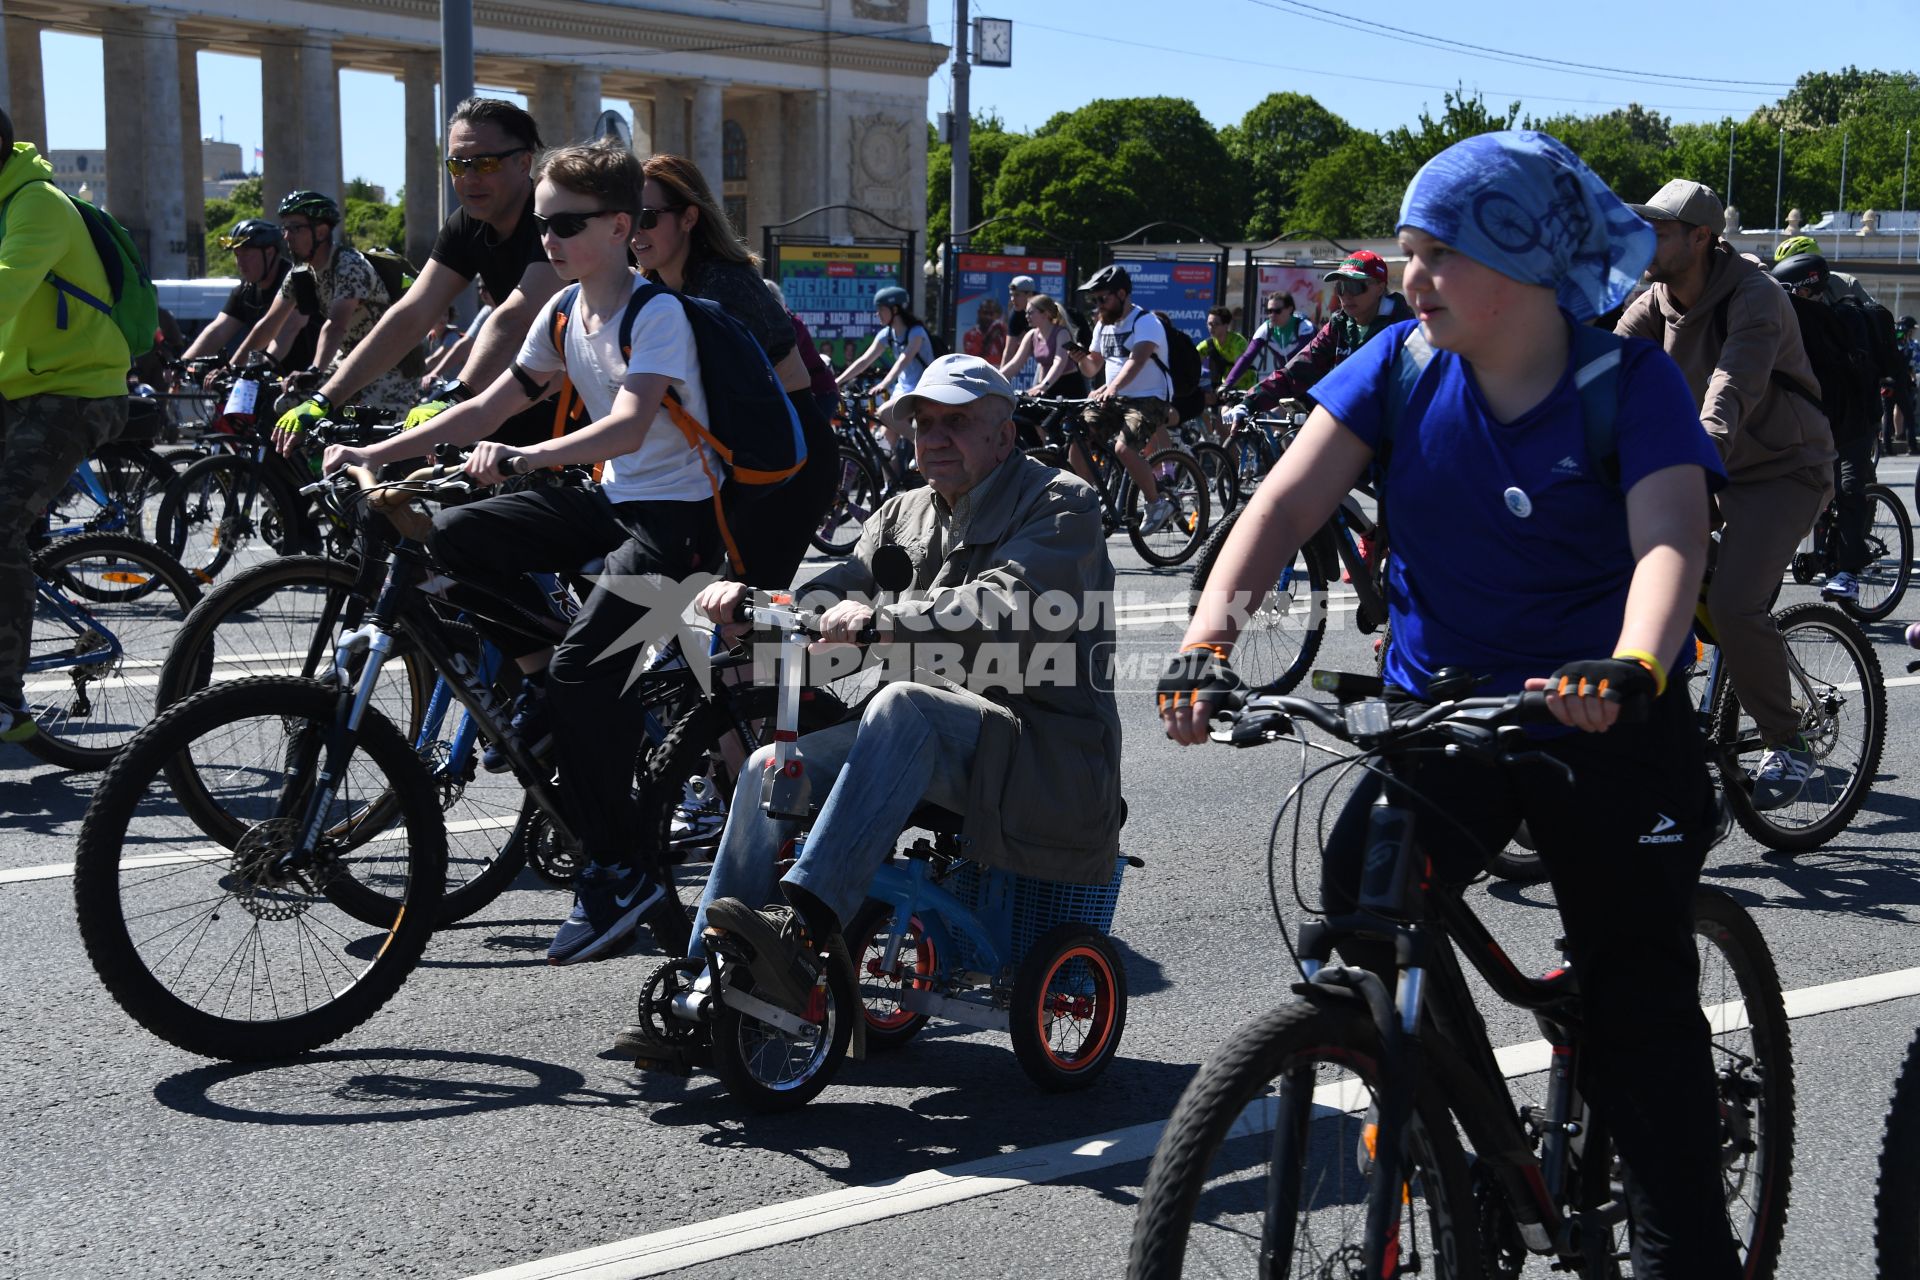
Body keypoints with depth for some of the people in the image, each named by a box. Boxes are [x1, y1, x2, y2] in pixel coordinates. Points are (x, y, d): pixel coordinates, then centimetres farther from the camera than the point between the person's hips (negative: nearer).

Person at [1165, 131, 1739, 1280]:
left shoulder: (1632, 381, -12)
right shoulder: (1403, 365, -3)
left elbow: (1672, 540, -26)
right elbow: (1290, 500, -11)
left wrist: (1633, 670, -47)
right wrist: (1212, 633, -27)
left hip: (1603, 722, -3)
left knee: (1640, 1002, -1)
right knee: (1361, 886, -21)